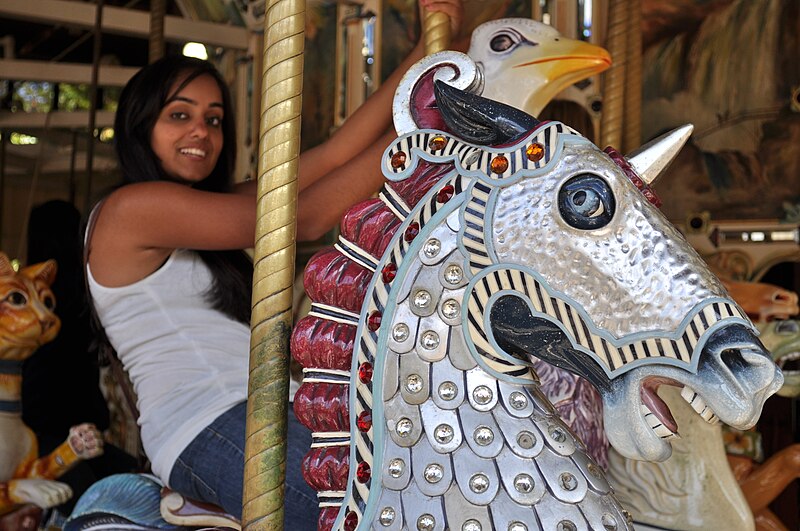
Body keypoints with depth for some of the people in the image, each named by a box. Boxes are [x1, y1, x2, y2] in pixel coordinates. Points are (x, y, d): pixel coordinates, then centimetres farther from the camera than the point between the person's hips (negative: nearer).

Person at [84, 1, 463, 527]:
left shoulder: (218, 205, 22)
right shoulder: (129, 208, -4)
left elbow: (332, 157, 11)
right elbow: (304, 219, -10)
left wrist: (427, 48, 7)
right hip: (210, 431, -9)